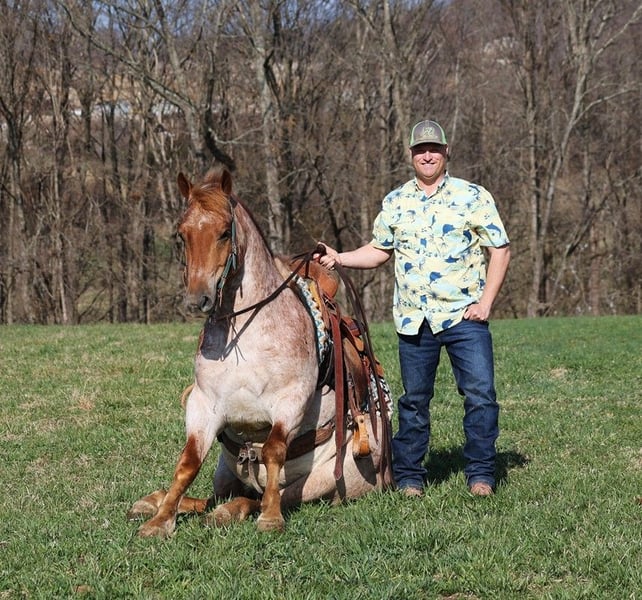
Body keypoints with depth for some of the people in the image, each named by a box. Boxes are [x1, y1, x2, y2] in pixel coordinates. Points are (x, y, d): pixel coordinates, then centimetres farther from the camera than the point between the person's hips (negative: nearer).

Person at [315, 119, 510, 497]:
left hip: (464, 316, -3)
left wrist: (485, 302, -8)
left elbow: (500, 250, -1)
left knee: (481, 394, -8)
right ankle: (409, 475, 19)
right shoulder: (395, 203, 10)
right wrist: (339, 258, 2)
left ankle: (481, 473, 3)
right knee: (414, 399, 9)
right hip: (414, 321, 3)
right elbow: (379, 251, 18)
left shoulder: (473, 197, -1)